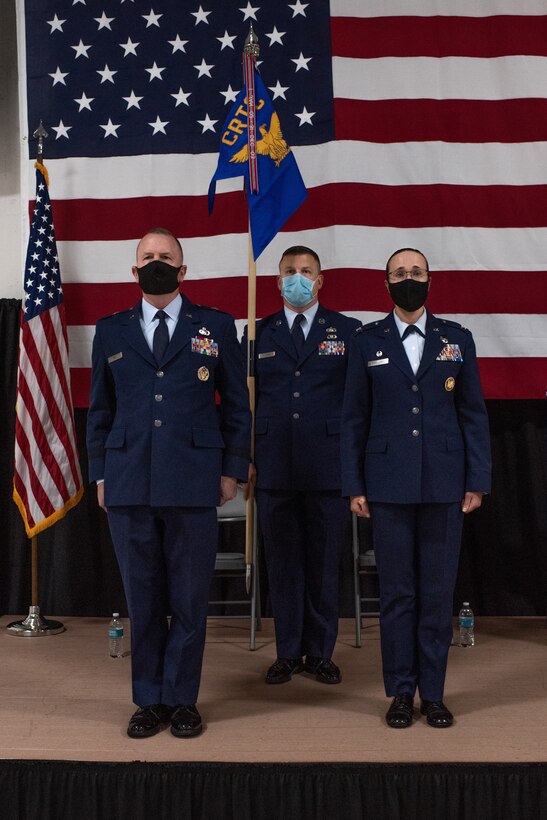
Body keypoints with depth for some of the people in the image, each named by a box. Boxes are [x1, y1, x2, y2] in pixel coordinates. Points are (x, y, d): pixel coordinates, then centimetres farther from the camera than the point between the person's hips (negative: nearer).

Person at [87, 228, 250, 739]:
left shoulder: (216, 327, 7)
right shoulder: (110, 331, 12)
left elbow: (236, 405, 7)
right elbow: (100, 409, 14)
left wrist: (232, 470, 2)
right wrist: (99, 474, 8)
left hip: (194, 485, -1)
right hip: (128, 485, 2)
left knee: (189, 600, 5)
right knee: (142, 600, 9)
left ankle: (182, 700, 20)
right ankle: (149, 701, 23)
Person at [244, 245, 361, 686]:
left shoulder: (348, 331, 6)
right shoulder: (259, 333, 10)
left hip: (328, 465, -1)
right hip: (274, 465, 1)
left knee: (324, 562, 6)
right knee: (282, 561, 7)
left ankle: (320, 652, 21)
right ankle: (288, 653, 20)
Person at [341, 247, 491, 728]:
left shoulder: (457, 339, 8)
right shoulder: (368, 342, 6)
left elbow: (474, 414, 6)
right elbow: (354, 419, 5)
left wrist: (477, 482, 0)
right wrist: (354, 486, 0)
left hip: (444, 486, 1)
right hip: (389, 486, 0)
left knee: (438, 592, 6)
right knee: (396, 592, 5)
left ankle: (433, 692, 18)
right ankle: (401, 692, 17)